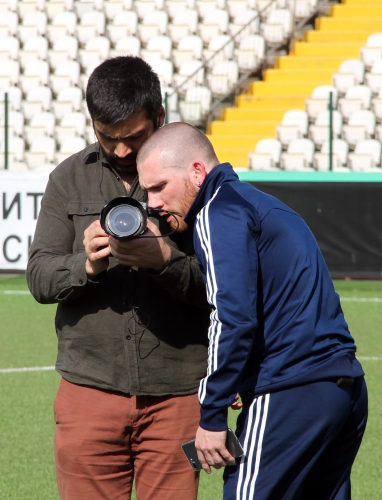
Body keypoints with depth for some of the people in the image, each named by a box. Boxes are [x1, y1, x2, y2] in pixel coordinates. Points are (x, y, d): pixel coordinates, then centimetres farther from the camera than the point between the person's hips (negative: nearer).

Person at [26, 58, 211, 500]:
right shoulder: (70, 179, 9)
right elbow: (39, 277, 6)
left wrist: (165, 259, -21)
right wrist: (86, 265, -15)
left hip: (176, 395, -1)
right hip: (90, 385, 2)